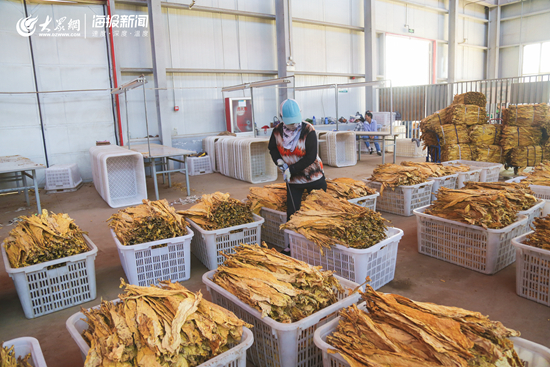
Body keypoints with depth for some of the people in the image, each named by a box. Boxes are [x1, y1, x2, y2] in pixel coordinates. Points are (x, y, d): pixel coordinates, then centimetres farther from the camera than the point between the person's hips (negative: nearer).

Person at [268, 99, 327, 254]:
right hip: (293, 178, 3)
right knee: (292, 212, 5)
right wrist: (279, 161, -9)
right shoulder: (277, 131, -7)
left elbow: (310, 157, -21)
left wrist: (291, 169, -24)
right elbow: (272, 148, 10)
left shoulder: (309, 130, -20)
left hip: (314, 177, -3)